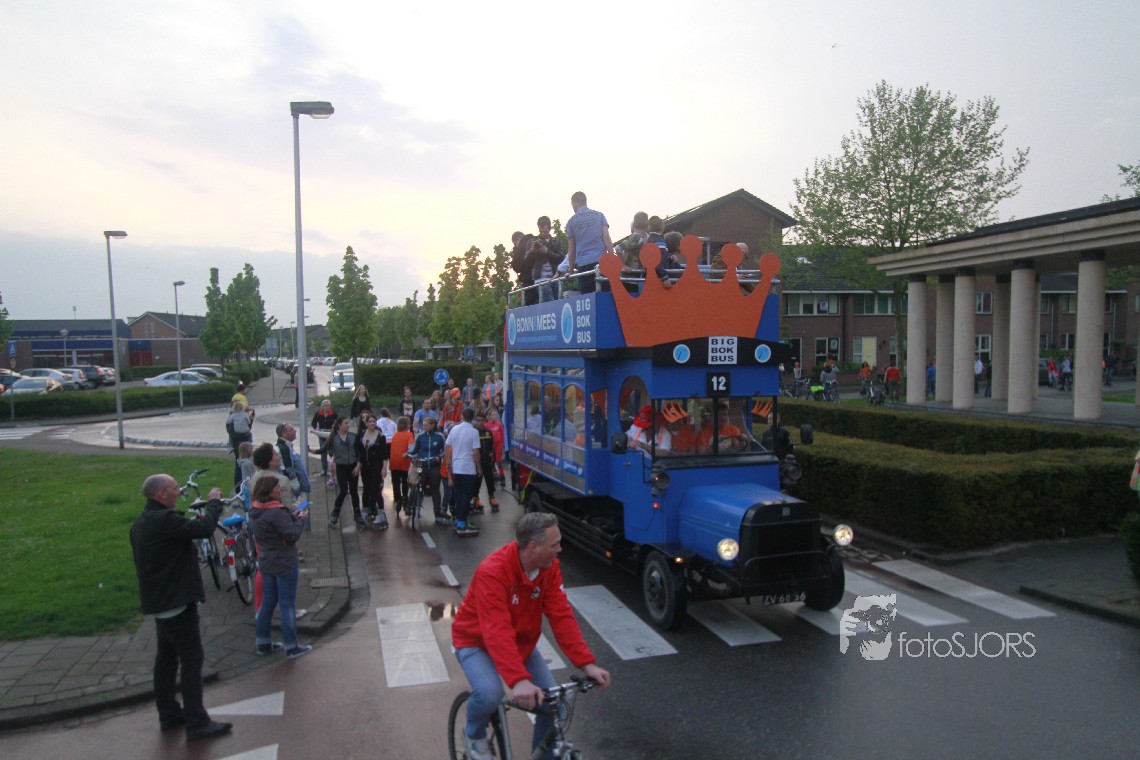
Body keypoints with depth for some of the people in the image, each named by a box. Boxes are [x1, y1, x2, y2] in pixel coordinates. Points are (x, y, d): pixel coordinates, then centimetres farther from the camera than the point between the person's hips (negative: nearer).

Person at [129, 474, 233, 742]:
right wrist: (214, 502, -10)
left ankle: (168, 715, 28)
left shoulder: (140, 523, 11)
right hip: (177, 599, -10)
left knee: (166, 658, 18)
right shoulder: (165, 520, -23)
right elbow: (205, 528, -25)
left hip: (158, 600, 10)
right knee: (192, 659, -5)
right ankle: (197, 723, -2)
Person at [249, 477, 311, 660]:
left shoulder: (254, 512, 4)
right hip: (285, 564, -8)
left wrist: (292, 517, 4)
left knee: (267, 603, 18)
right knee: (287, 605, 0)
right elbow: (292, 535, -22)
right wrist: (300, 520, -6)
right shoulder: (277, 513, -24)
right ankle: (291, 647, 8)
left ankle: (263, 643, 27)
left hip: (266, 564, 8)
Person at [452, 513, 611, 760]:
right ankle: (475, 735, 3)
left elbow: (561, 617, -18)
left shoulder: (549, 566, -16)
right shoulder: (492, 572, -35)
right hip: (477, 641, -5)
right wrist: (518, 680, -53)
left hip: (521, 642, 5)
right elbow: (497, 632, -42)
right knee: (490, 694, -31)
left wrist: (587, 663, -27)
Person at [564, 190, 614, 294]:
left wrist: (571, 268, 21)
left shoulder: (572, 221, 9)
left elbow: (572, 250, 12)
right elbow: (606, 238, 0)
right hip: (602, 261, 1)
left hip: (583, 263, 0)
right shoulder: (599, 215, 10)